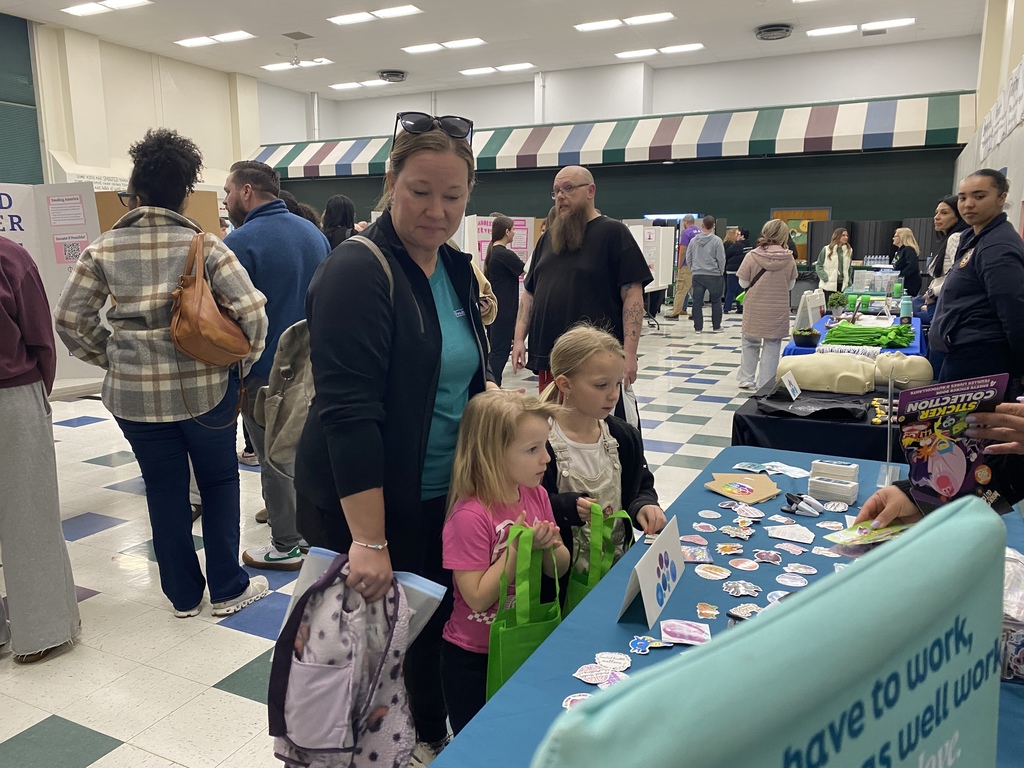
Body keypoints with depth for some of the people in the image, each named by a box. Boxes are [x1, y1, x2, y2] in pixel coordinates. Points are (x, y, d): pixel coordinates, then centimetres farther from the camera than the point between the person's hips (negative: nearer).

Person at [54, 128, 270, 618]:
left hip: (133, 393, 2)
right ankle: (228, 588, 23)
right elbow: (251, 310, -16)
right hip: (203, 388, -2)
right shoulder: (203, 246, -9)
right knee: (218, 482, 15)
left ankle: (183, 595, 28)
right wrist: (245, 358, 0)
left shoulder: (103, 250, -2)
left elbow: (69, 319, -1)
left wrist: (109, 358, 13)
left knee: (164, 489, 15)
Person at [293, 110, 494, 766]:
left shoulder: (456, 269, 5)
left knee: (432, 623, 22)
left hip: (440, 496, 8)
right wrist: (369, 540, -28)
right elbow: (348, 411, -26)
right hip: (365, 507, -7)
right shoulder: (359, 272, -20)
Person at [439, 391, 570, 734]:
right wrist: (518, 547, -27)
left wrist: (548, 546, -18)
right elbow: (478, 598, -24)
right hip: (473, 659, -6)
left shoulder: (537, 495, -6)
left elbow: (559, 569, 3)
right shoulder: (470, 516, -27)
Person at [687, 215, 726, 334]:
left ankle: (698, 327, 6)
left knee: (697, 302, 5)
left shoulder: (693, 240, 3)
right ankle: (716, 327, 13)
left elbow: (688, 258, 8)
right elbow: (721, 259, -7)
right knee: (716, 301, 9)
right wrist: (721, 272, 9)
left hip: (697, 275, 3)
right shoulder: (717, 240, -9)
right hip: (714, 275, -3)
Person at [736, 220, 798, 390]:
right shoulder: (788, 258, -7)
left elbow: (743, 283, -4)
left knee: (750, 343, 17)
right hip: (778, 310, 0)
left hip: (755, 309, 0)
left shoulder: (752, 256, -11)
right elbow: (790, 285, 2)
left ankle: (746, 379, 22)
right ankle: (765, 384, 10)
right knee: (772, 345, 8)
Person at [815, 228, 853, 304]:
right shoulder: (826, 249, -2)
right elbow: (818, 266, 1)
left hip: (843, 285, 3)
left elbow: (849, 268, 17)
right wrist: (826, 278, -10)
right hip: (829, 285, -3)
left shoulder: (849, 250, 8)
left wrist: (849, 282, 9)